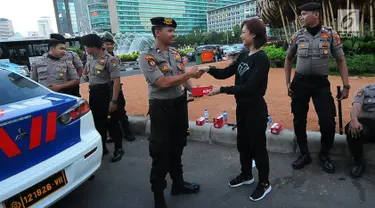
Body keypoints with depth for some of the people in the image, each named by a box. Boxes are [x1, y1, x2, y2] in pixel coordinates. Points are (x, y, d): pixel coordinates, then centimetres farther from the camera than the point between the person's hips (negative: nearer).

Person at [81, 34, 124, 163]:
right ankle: (102, 147, 30)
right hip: (93, 93, 8)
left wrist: (114, 100, -25)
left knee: (111, 122, 1)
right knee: (97, 122, 15)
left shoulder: (109, 59, -18)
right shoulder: (89, 57, 6)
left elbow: (116, 80, -22)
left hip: (105, 92, -8)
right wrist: (85, 75, 9)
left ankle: (118, 149, 17)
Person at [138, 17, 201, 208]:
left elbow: (183, 79, 9)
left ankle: (178, 183, 41)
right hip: (161, 108, -6)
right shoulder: (146, 57, -13)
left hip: (180, 104, 7)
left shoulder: (176, 54, 8)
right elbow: (163, 82, -23)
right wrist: (189, 73, -16)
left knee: (177, 147, 20)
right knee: (160, 152, 4)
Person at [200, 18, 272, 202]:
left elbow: (249, 87, -25)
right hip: (242, 106, 8)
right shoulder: (243, 55, 5)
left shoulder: (261, 58, -18)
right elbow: (226, 73, 7)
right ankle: (246, 175, 41)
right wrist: (209, 69, -10)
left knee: (257, 145, 6)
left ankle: (264, 183, 26)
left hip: (256, 108, -8)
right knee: (242, 142, 20)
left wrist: (222, 90, -25)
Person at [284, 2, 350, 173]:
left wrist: (346, 85, -4)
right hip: (300, 82, 2)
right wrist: (287, 83, 6)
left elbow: (341, 60, 2)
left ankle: (324, 155, 22)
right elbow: (288, 59, 13)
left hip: (321, 83, -1)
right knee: (299, 121, 7)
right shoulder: (297, 36, 2)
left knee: (328, 122, -4)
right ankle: (304, 154, 26)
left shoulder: (330, 34, -2)